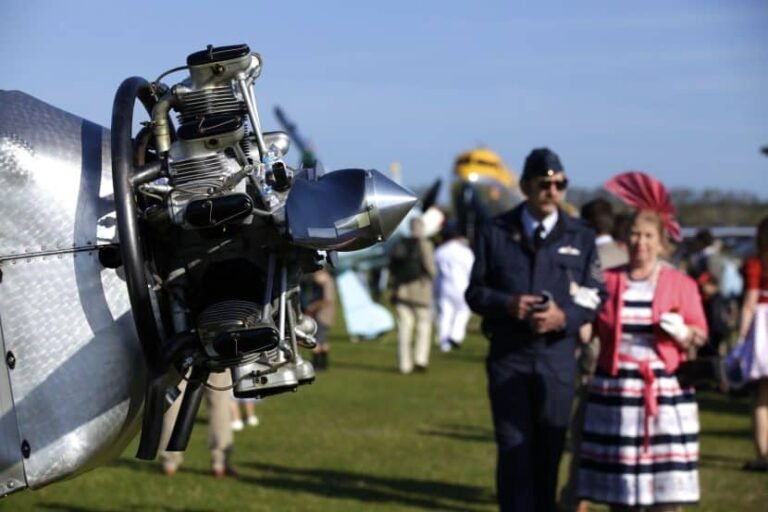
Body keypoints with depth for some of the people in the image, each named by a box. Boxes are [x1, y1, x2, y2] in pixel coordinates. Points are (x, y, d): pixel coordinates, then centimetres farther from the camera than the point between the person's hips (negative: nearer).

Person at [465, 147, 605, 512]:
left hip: (557, 357, 1)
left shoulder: (581, 237, 6)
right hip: (508, 356, -1)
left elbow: (594, 298, 3)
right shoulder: (495, 233, 5)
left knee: (549, 453, 7)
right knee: (514, 450, -4)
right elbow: (475, 292, 5)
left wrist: (564, 317, -17)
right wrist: (507, 304, -15)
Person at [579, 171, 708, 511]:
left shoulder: (681, 284, 4)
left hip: (665, 395, -2)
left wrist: (682, 333, -17)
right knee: (616, 485, 5)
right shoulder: (607, 280, 8)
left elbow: (700, 336, 4)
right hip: (614, 393, 2)